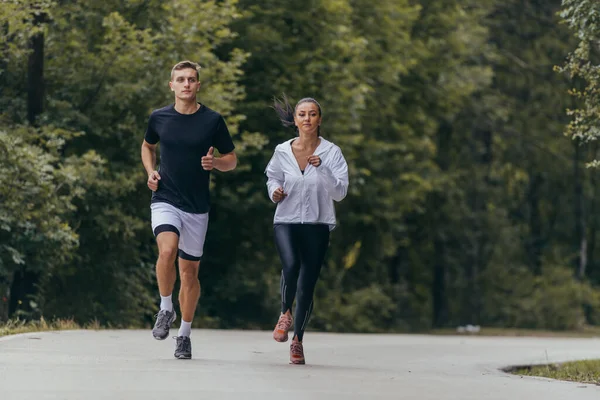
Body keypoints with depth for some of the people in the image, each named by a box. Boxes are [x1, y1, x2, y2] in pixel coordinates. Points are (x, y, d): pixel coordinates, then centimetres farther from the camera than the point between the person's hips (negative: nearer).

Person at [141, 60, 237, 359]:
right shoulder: (159, 118, 2)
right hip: (165, 200, 0)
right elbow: (147, 146, 22)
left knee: (189, 271, 7)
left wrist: (215, 162, -16)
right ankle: (165, 310, -5)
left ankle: (184, 334, 23)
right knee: (167, 250, -27)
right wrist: (150, 172, 4)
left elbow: (232, 160, 6)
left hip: (197, 206, 0)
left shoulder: (212, 120, -2)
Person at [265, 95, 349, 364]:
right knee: (291, 266, -28)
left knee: (307, 286, 1)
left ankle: (298, 340, 22)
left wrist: (321, 169, -22)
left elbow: (340, 192, -10)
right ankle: (285, 313, 0)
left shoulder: (331, 152, -4)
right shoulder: (282, 152, 1)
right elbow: (273, 178, 19)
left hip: (317, 225, 0)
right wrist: (275, 191, -2)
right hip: (286, 222, 0)